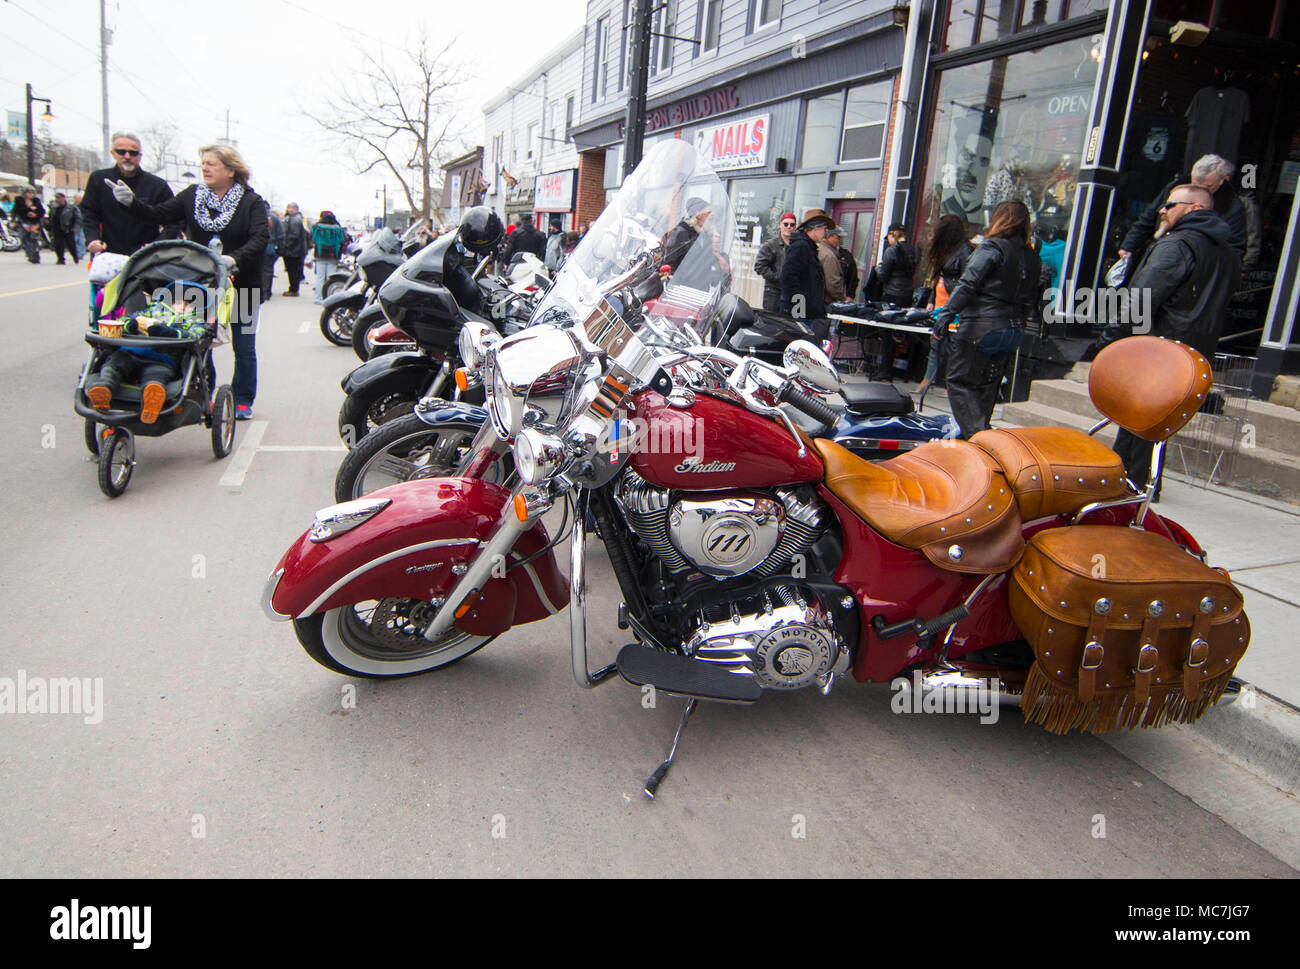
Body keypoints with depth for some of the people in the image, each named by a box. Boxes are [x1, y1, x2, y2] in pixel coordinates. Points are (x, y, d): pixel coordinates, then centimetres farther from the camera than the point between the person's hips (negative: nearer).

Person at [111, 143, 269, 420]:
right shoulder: (192, 195, 5)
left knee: (244, 348, 6)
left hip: (242, 285, -3)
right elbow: (160, 215, 3)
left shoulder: (252, 202, -6)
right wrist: (131, 202, -14)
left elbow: (261, 239, -18)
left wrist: (235, 258, -33)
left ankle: (242, 401, 19)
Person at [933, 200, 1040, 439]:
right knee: (987, 388, 16)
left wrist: (946, 314, -21)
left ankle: (979, 436, -17)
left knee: (960, 383, -3)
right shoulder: (1032, 258, 14)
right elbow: (1030, 302, 18)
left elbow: (968, 284, -18)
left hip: (980, 329, -8)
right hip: (1012, 332, 8)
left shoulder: (992, 247, -8)